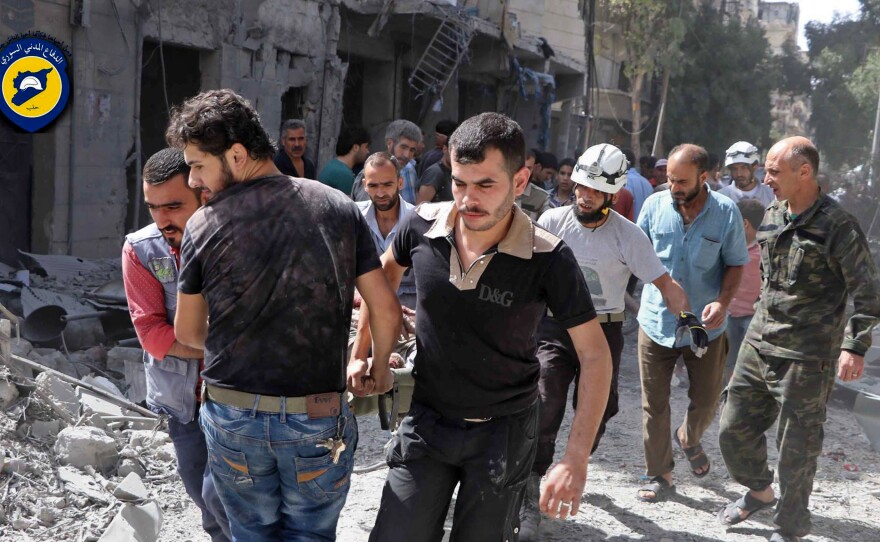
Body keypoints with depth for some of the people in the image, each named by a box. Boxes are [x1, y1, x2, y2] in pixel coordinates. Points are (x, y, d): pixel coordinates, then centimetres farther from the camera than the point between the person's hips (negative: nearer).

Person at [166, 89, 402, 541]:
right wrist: (379, 369, 18)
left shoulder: (204, 225, -7)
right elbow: (386, 309, -1)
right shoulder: (338, 208, -3)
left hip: (233, 416, 0)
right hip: (317, 420, 0)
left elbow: (187, 332, 6)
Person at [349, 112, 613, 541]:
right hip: (425, 421, 2)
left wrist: (575, 460, -21)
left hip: (502, 431, -2)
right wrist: (360, 353, 13)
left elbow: (595, 355, -15)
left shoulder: (548, 260, -20)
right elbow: (385, 273, 13)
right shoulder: (424, 225, -11)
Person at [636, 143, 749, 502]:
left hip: (705, 325, 0)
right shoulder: (655, 205, -7)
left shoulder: (726, 213, -10)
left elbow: (735, 264, -1)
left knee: (706, 400, 13)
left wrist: (722, 301, -18)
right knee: (654, 405, 6)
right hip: (656, 322, 0)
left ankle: (689, 439, 47)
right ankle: (659, 476, 22)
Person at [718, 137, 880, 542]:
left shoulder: (836, 226, -14)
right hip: (758, 344, 7)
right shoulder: (773, 215, 7)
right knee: (734, 430, 14)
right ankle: (759, 492, 39)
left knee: (796, 447, 3)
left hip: (806, 357, -7)